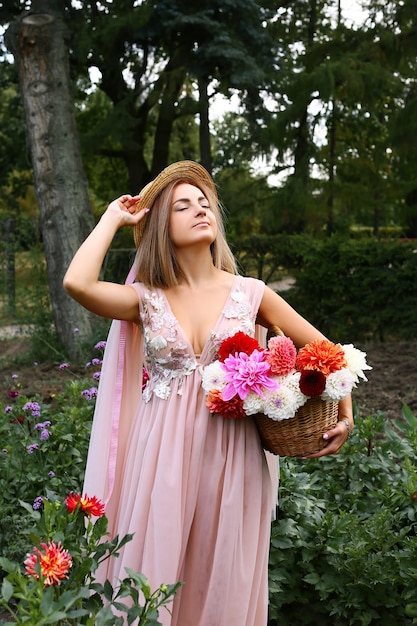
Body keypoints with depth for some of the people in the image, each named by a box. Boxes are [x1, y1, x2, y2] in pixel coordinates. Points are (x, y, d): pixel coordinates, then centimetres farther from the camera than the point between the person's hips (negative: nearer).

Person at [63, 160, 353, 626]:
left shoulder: (250, 293, 2)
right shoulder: (145, 300, 1)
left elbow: (323, 348, 9)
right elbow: (77, 282, -18)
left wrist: (345, 414, -3)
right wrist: (113, 218, -4)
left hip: (231, 458, 1)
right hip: (163, 458, 0)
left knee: (224, 585, 9)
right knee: (155, 578, 6)